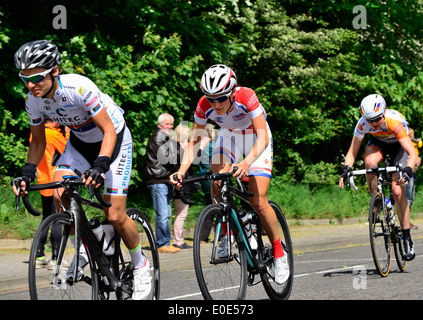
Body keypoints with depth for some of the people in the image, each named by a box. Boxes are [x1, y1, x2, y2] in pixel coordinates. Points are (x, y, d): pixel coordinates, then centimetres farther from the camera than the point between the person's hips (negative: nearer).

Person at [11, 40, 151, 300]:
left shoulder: (79, 88, -34)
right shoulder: (34, 101, -16)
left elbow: (109, 131, -30)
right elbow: (38, 142, 1)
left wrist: (100, 166, -43)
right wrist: (28, 172, -15)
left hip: (114, 139, -5)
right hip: (80, 142, 5)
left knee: (115, 216, -11)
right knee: (60, 195, -20)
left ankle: (141, 265, 15)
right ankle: (83, 251, 2)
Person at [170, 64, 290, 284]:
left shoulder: (246, 97, -36)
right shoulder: (204, 105, -25)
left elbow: (262, 138, -39)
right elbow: (194, 141, -16)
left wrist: (246, 163, -56)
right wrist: (182, 170, -32)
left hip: (255, 138, -3)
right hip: (228, 136, 4)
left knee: (258, 203, -13)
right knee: (216, 184, -23)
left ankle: (279, 253, 4)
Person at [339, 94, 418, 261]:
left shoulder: (394, 121, -38)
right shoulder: (362, 124, -29)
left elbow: (413, 153, -41)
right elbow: (352, 152, -22)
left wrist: (407, 170, -59)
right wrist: (346, 169, -41)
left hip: (398, 145, -2)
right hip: (378, 143, 2)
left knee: (397, 191, -16)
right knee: (370, 162, -36)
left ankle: (407, 239, -7)